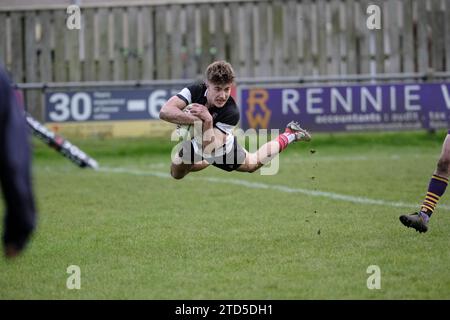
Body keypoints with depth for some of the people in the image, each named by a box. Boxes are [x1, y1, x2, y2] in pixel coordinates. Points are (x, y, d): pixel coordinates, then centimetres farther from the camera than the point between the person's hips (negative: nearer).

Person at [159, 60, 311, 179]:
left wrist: (207, 121, -63)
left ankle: (289, 136, 43)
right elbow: (165, 112, -49)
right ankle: (204, 162, 33)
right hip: (194, 142, 2)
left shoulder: (231, 112, -42)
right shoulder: (195, 90, -37)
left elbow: (210, 149, -47)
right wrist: (196, 119, -58)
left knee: (252, 164, 23)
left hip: (222, 147, -1)